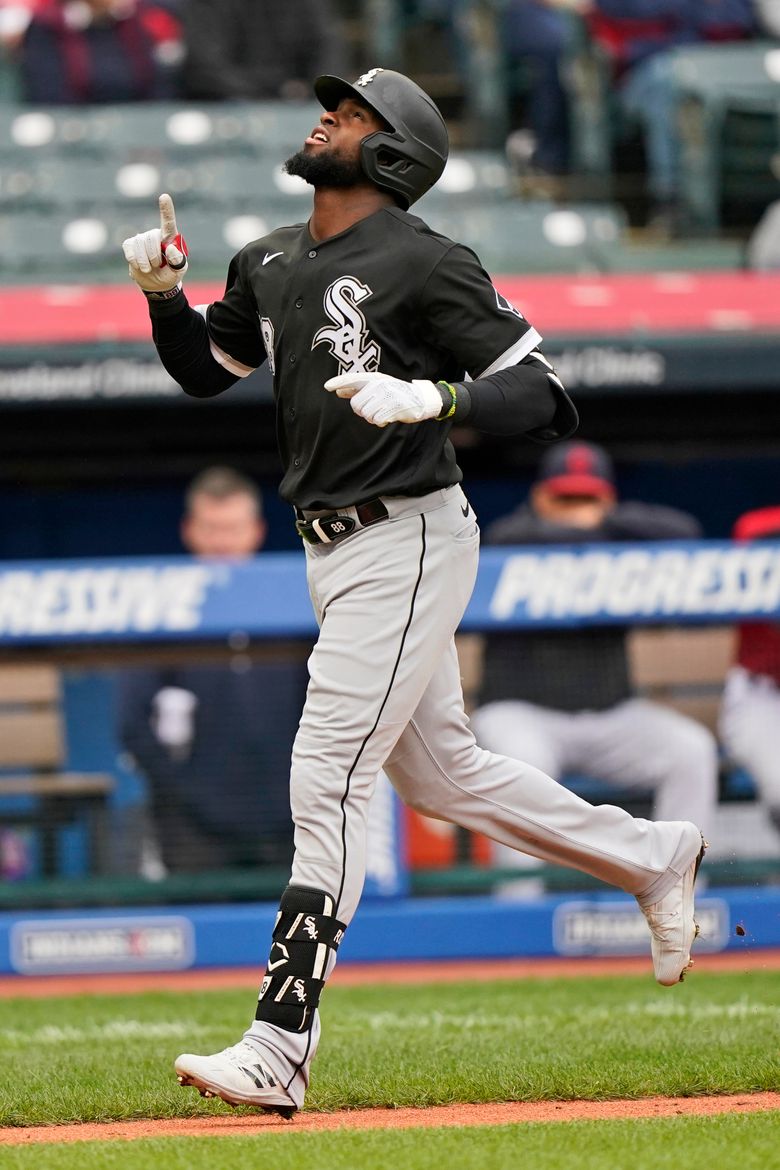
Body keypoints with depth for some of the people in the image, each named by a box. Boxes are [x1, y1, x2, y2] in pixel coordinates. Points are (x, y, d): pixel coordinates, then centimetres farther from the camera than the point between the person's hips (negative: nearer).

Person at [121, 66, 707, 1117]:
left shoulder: (423, 263, -12)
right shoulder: (270, 264, 12)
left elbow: (542, 395, -15)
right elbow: (204, 369, 26)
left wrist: (432, 397, -32)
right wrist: (163, 291, 7)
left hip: (407, 544, -9)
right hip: (335, 553, 9)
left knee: (327, 783, -13)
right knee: (444, 776, 18)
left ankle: (278, 1051, -13)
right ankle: (651, 856, 36)